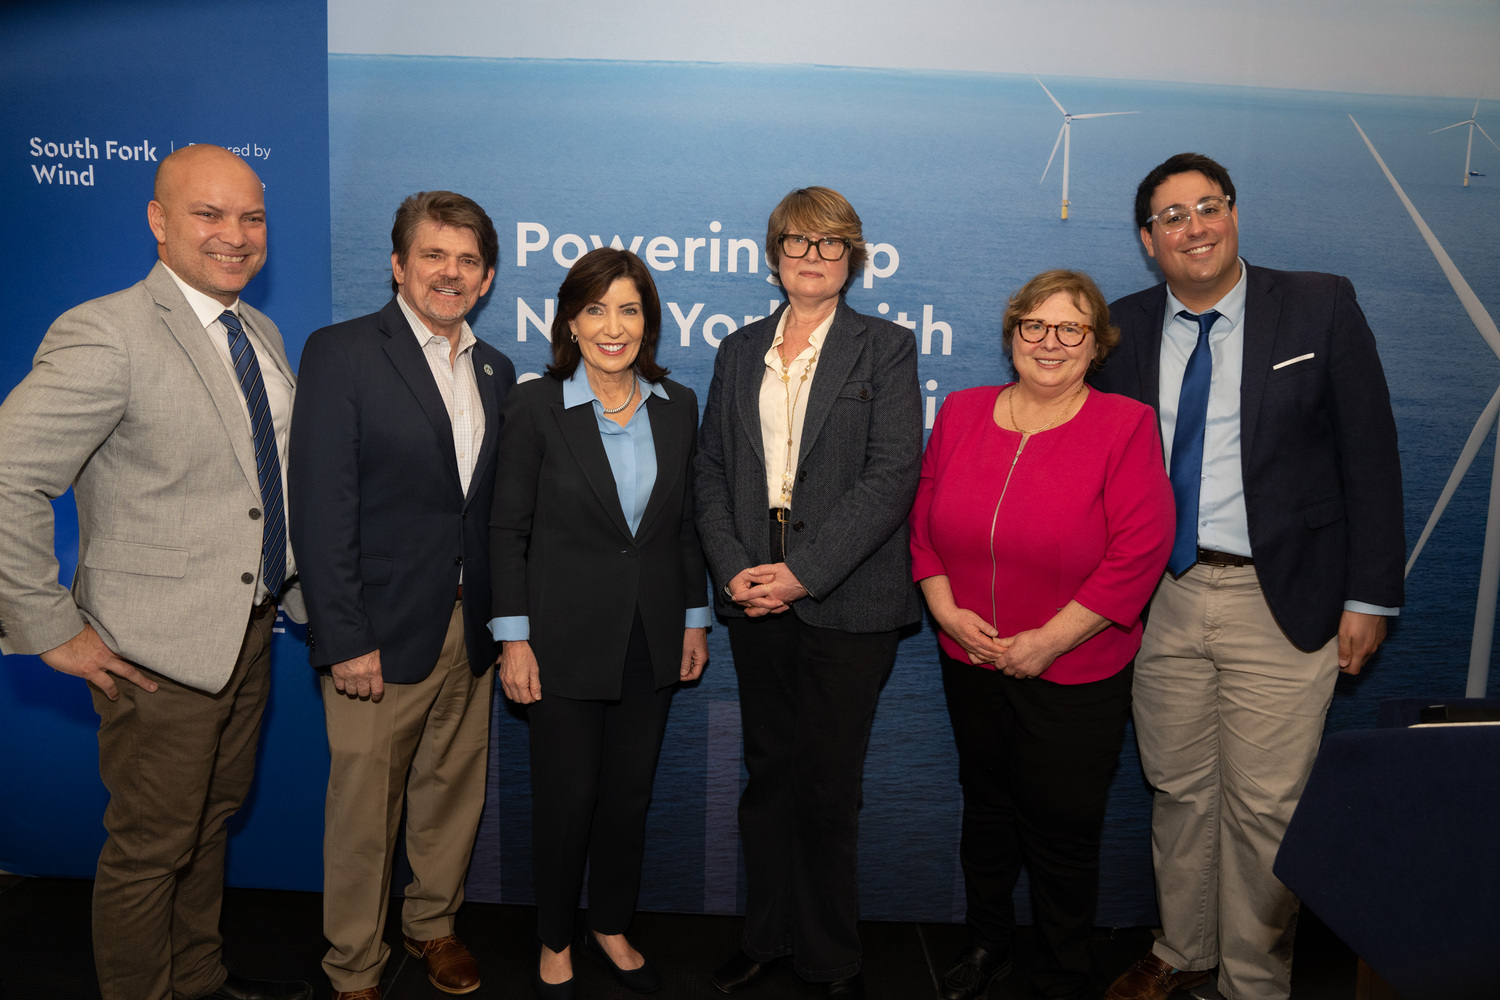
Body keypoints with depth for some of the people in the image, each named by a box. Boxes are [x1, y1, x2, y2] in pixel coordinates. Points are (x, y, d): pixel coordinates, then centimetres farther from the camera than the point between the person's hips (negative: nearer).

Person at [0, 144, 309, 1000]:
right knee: (151, 848, 9)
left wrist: (296, 593, 12)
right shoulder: (106, 336, -17)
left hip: (250, 632, 8)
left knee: (214, 820, 22)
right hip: (160, 650, -7)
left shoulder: (263, 335, 8)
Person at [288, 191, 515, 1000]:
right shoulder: (342, 353, -6)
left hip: (471, 630, 5)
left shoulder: (496, 371, 11)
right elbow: (321, 509, -11)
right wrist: (346, 640, -15)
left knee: (453, 791, 15)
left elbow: (498, 504, 11)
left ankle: (433, 924, 38)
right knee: (364, 808, 6)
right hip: (382, 632, -5)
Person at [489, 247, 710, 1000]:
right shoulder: (536, 406, -7)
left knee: (629, 797, 14)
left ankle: (610, 928, 36)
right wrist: (514, 638, -9)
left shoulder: (677, 407, 3)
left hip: (651, 639, 3)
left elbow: (685, 523, 9)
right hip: (566, 638, -3)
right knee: (566, 801, 7)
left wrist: (695, 617, 8)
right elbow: (508, 528, -6)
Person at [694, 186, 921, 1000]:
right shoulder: (738, 352, 13)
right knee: (768, 772, 12)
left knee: (830, 782, 4)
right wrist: (733, 568, -6)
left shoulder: (885, 348, 1)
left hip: (845, 600, -3)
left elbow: (892, 475, -9)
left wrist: (804, 571, -15)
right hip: (756, 597, 4)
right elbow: (712, 470, 10)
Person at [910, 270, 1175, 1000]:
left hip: (1075, 675, -4)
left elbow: (1139, 551, -17)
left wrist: (1047, 641, -17)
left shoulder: (1125, 426, -12)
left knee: (1062, 830, 10)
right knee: (985, 808, 21)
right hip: (970, 664, 4)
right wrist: (947, 611, -8)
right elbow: (924, 521, 5)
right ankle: (986, 941, 44)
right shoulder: (961, 412, 1)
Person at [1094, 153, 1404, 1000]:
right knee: (1178, 791, 15)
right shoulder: (1126, 327, 5)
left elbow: (1369, 454, -2)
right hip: (1160, 595, 3)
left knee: (1264, 807, 5)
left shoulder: (1321, 307, -2)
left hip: (1279, 603, -3)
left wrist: (1370, 596, -5)